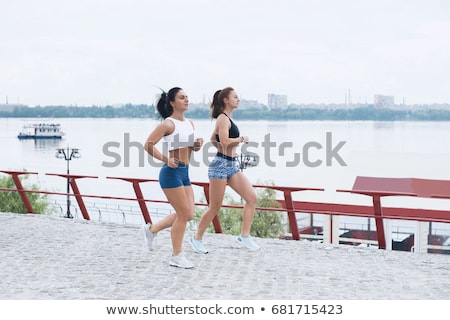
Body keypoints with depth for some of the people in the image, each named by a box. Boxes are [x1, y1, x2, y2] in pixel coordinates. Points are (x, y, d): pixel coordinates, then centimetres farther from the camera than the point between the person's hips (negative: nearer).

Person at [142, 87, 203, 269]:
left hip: (185, 173, 8)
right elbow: (148, 145, -16)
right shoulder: (168, 124, -12)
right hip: (172, 172, -8)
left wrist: (197, 145, 2)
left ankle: (151, 229, 25)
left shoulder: (189, 124, 12)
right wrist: (166, 160, -17)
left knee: (188, 215, 8)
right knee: (184, 214, -5)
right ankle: (177, 257, 8)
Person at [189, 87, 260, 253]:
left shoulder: (227, 118, 17)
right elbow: (225, 141, -26)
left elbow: (213, 139, 27)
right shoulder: (223, 119, -12)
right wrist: (242, 139, -12)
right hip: (221, 165, -9)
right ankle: (197, 238, 14)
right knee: (215, 207, -1)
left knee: (252, 198, -2)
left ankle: (245, 235, 1)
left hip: (232, 166, 9)